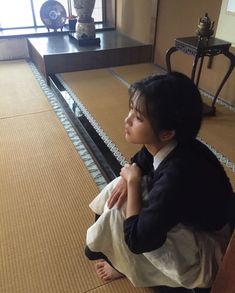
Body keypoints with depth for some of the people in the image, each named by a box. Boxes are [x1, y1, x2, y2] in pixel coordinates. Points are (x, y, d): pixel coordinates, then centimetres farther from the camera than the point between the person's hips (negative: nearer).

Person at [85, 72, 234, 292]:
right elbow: (137, 164, 8)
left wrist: (134, 181, -22)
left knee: (117, 214, -20)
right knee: (118, 189, 0)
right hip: (180, 218, 8)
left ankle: (123, 265, 13)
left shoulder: (177, 175, -39)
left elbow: (137, 239, -31)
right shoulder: (162, 145, -15)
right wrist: (128, 179, -15)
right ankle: (109, 246, 19)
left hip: (203, 252, -7)